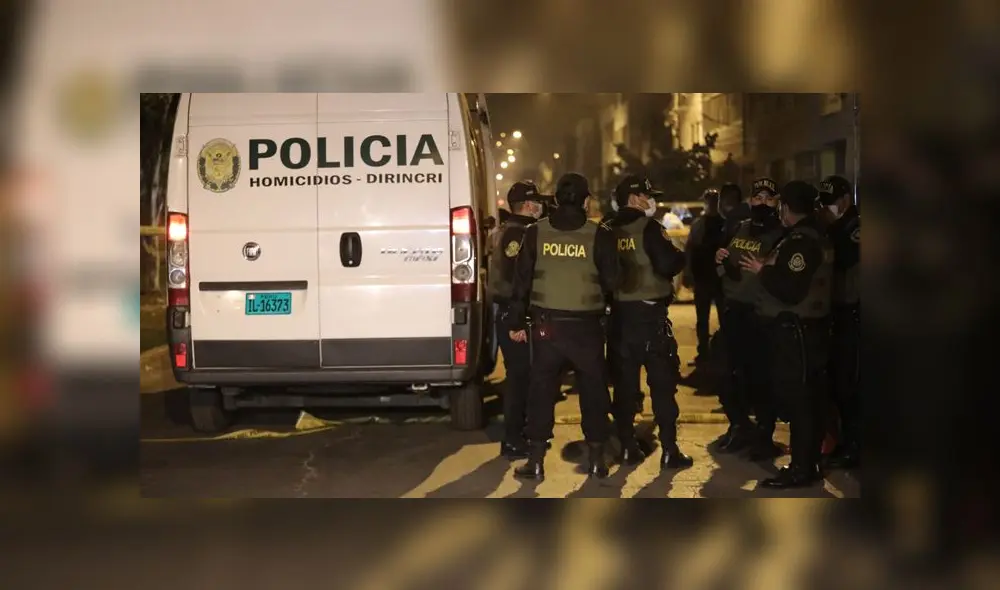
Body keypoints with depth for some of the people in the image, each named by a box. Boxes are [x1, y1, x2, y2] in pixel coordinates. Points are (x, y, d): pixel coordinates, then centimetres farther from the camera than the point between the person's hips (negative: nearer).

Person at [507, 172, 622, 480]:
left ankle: (535, 460, 10)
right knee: (593, 389, 12)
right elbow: (612, 281, -3)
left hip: (546, 323, 1)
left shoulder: (536, 233, -1)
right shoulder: (599, 235, -6)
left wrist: (516, 322, 8)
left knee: (541, 389, 9)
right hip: (586, 324, -1)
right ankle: (597, 457, 17)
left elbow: (521, 279, 1)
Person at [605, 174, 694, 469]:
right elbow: (669, 265, -19)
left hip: (619, 311, 6)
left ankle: (628, 447, 13)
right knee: (662, 381, 1)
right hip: (649, 312, -5)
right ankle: (669, 450, 1)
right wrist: (679, 255, 0)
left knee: (624, 381, 10)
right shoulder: (648, 227, -11)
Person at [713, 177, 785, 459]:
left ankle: (764, 434, 10)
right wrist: (721, 261, 0)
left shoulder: (780, 234, -4)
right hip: (734, 309, 6)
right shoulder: (739, 228, 13)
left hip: (761, 313, -5)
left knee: (761, 375, -1)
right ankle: (740, 425, 28)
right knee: (734, 371, 12)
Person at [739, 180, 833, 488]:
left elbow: (791, 290, -26)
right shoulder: (816, 236, 14)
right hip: (809, 325, 11)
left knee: (796, 397, -5)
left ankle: (801, 468, -1)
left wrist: (762, 270, -13)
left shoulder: (800, 241, -19)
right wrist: (768, 268, 10)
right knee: (807, 398, 14)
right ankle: (809, 462, 22)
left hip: (795, 328, -11)